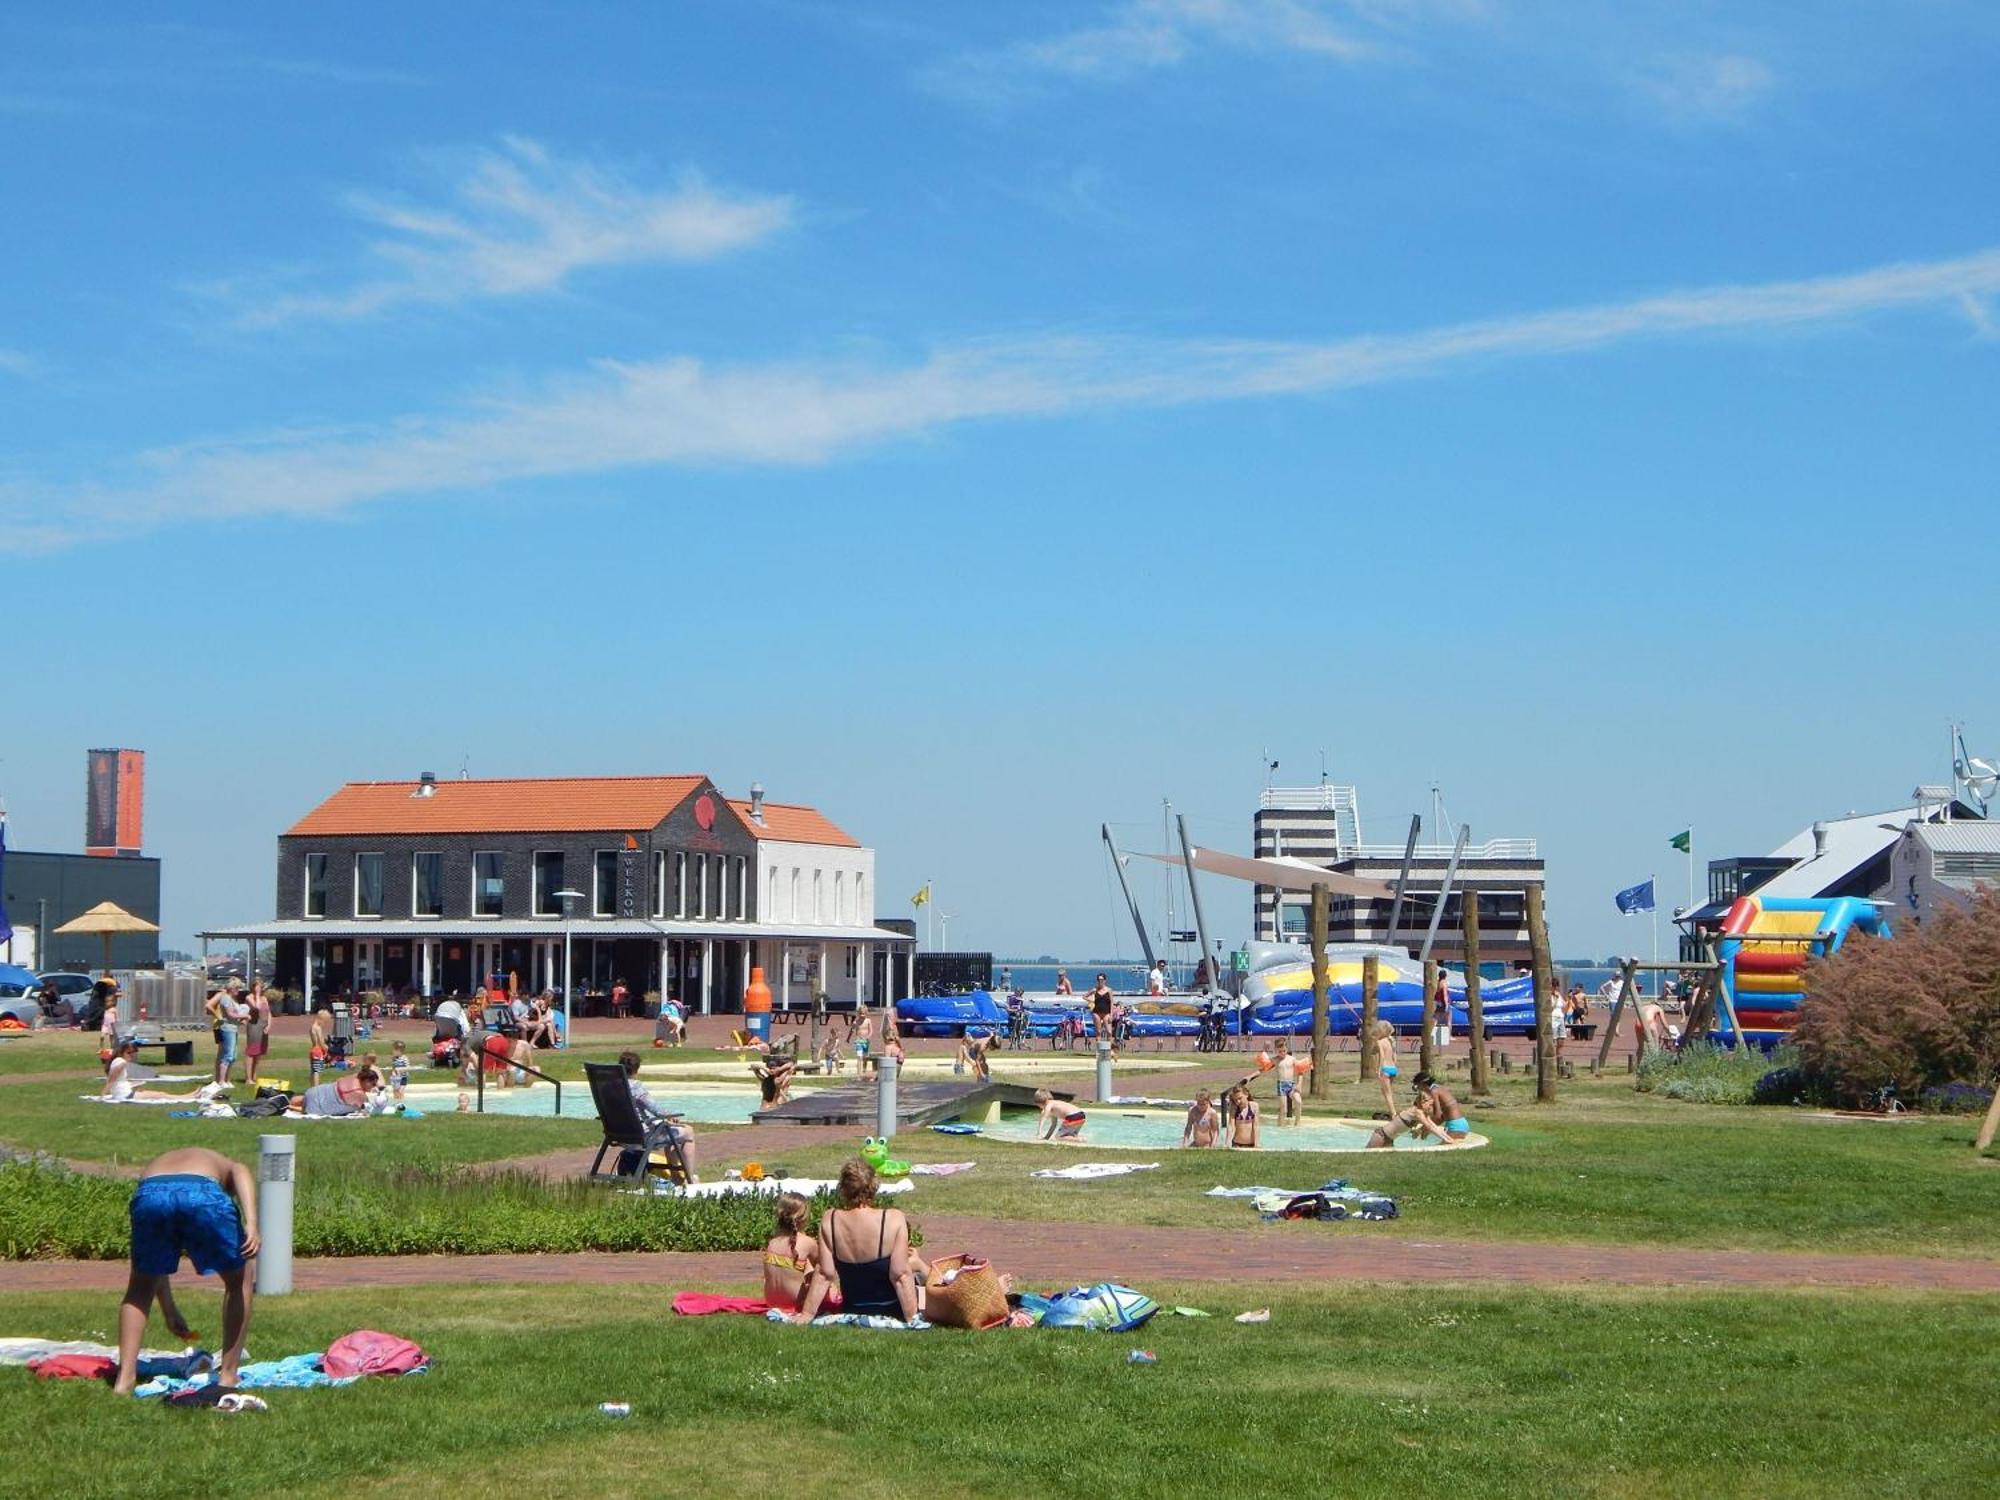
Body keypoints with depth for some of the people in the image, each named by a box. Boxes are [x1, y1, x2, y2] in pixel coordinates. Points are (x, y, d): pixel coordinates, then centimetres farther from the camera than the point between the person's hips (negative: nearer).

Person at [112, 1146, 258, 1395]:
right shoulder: (227, 1166, 39)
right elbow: (240, 1172, 9)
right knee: (238, 1280, 22)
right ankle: (228, 1374, 23)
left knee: (140, 1286, 27)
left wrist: (170, 1312, 55)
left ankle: (125, 1377, 17)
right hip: (203, 1194, -2)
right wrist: (251, 1223, -5)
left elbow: (153, 1265, 46)